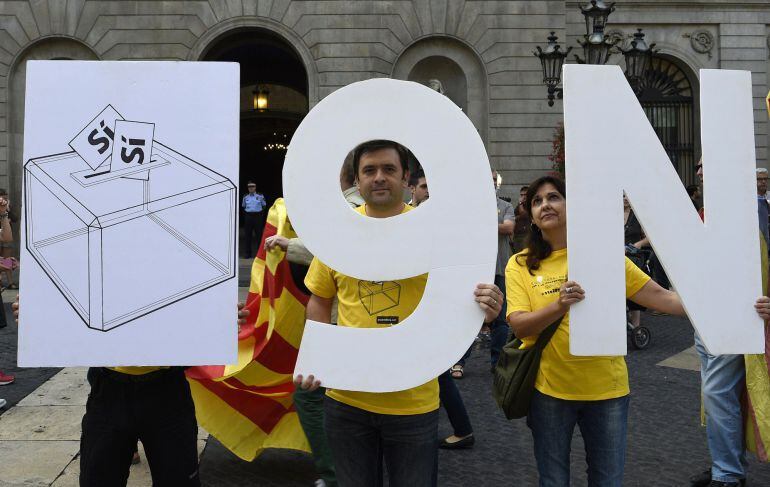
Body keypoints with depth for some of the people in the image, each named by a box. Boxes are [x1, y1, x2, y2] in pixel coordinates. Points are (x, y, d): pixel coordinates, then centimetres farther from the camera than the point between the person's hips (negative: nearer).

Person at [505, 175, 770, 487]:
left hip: (606, 387, 1)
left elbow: (660, 297, -5)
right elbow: (519, 326, -12)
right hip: (549, 389, -1)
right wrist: (559, 306, -32)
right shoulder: (520, 265, -3)